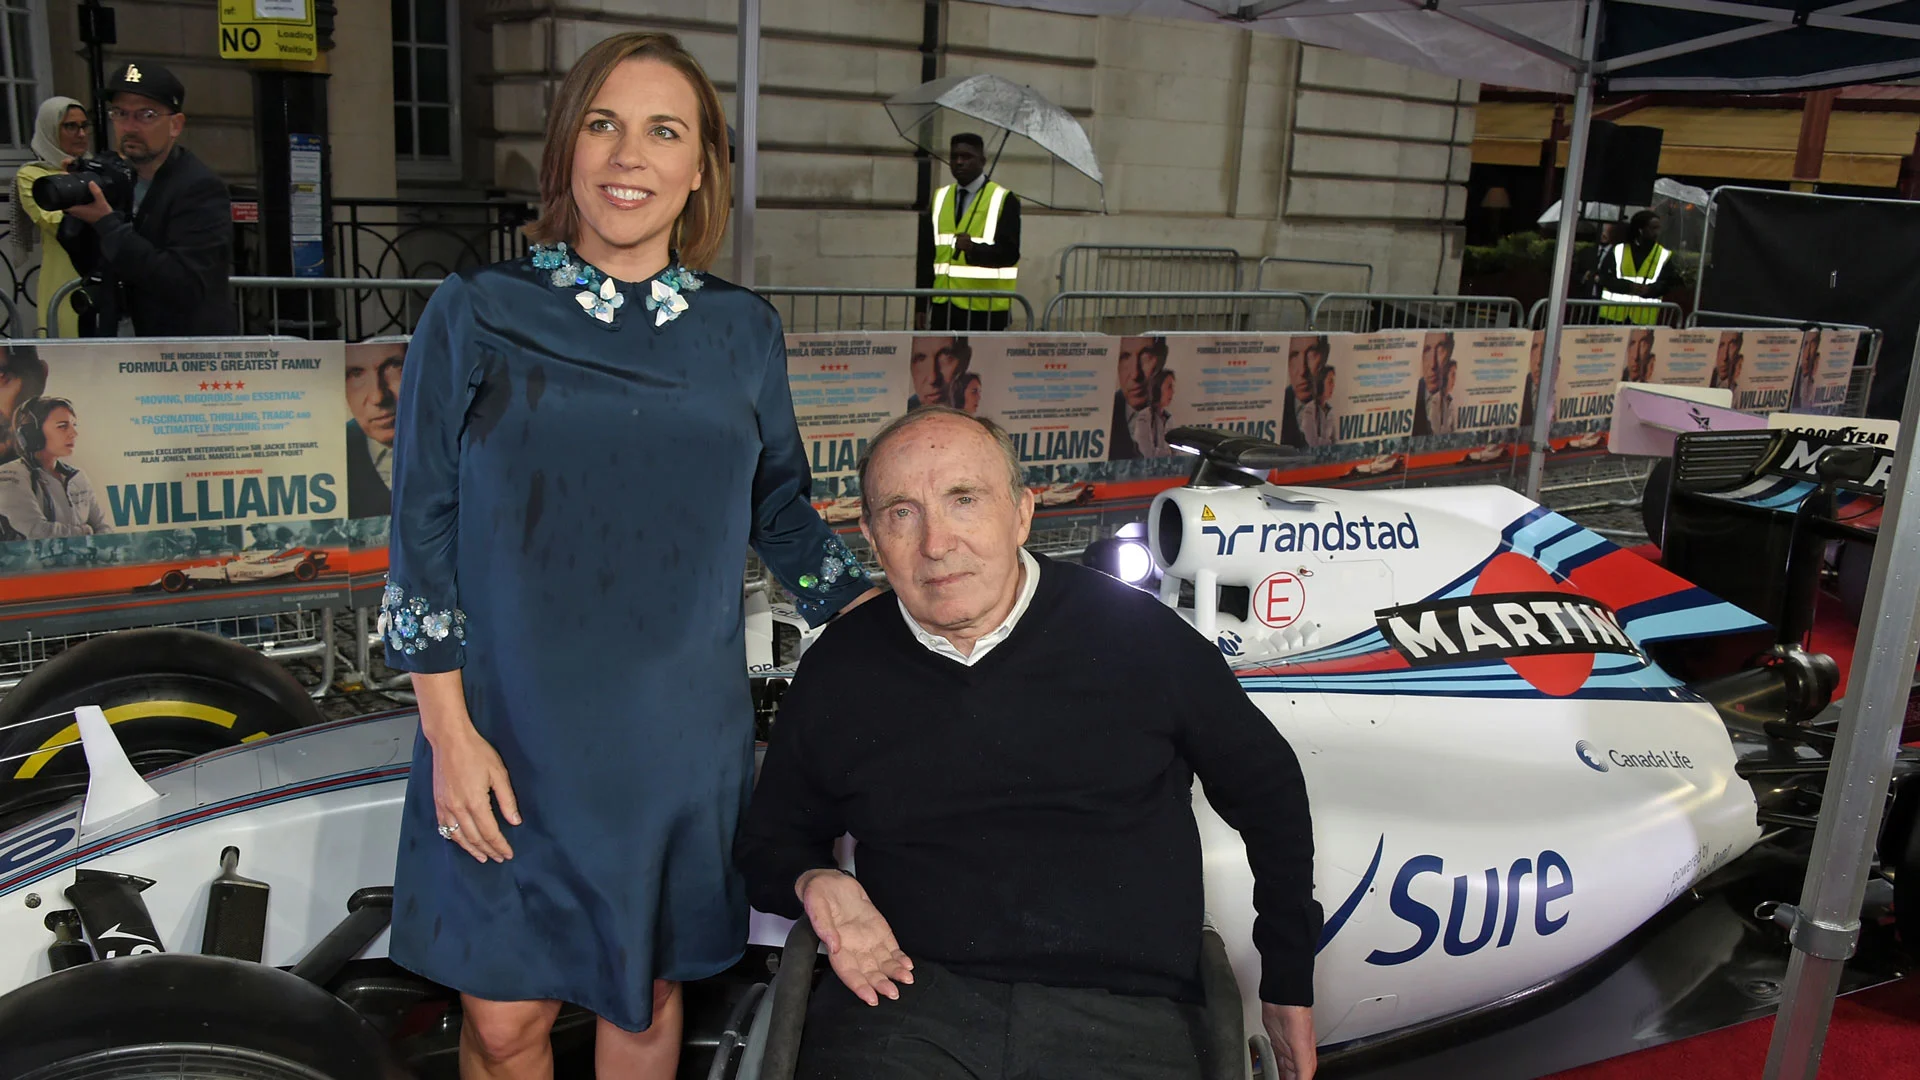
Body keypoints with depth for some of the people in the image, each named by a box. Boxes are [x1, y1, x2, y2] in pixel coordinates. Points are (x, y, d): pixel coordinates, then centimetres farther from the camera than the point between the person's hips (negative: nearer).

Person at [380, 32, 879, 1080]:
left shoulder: (742, 332, 2)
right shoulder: (474, 315, -4)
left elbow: (781, 510, 11)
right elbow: (423, 531, -3)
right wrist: (449, 729, -7)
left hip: (680, 738, 2)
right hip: (510, 734, -1)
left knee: (646, 993, 16)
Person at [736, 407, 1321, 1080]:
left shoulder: (1138, 635, 1)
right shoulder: (837, 672, 6)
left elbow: (1268, 792, 13)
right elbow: (769, 839, 20)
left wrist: (1289, 986, 14)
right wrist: (809, 880, -5)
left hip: (1121, 1020, 1)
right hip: (906, 1001, 0)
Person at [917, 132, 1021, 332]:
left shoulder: (1004, 200, -3)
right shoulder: (939, 198, 13)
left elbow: (1009, 253, -12)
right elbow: (926, 254, 13)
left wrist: (974, 249, -31)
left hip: (984, 309, -5)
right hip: (943, 306, 5)